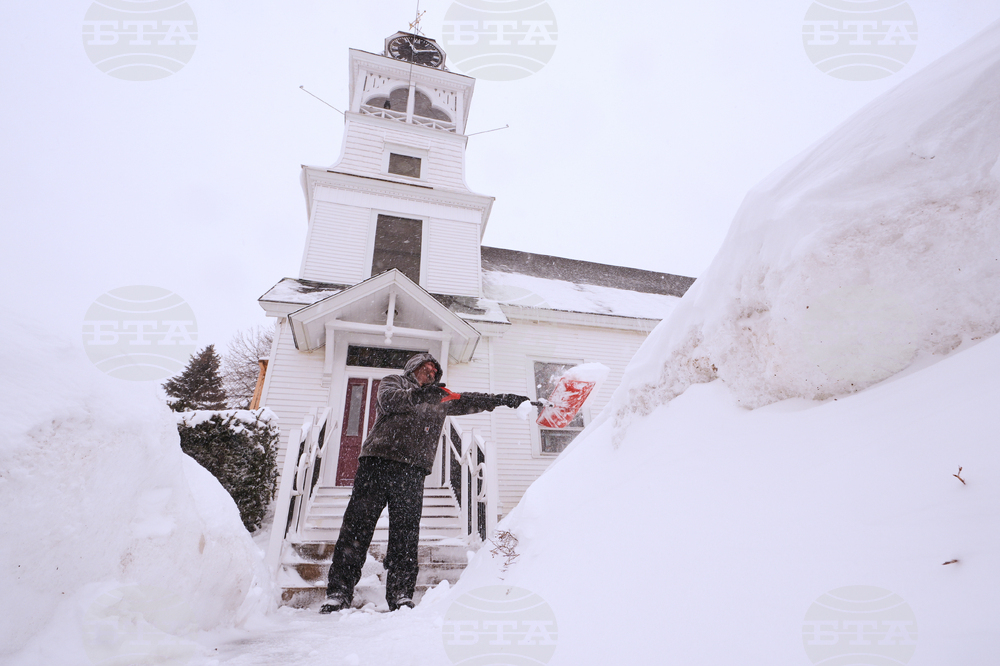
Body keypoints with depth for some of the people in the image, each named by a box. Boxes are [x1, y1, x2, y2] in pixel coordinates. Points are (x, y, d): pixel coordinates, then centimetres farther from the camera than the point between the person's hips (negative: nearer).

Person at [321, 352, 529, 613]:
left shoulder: (442, 399, 27)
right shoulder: (393, 382, 16)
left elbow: (468, 401, 23)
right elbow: (388, 400, -5)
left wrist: (502, 399, 13)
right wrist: (419, 395, -21)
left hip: (413, 471, 3)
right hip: (378, 462, -2)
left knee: (406, 533, -1)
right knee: (357, 525, -4)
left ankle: (401, 595, 5)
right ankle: (339, 592, 2)